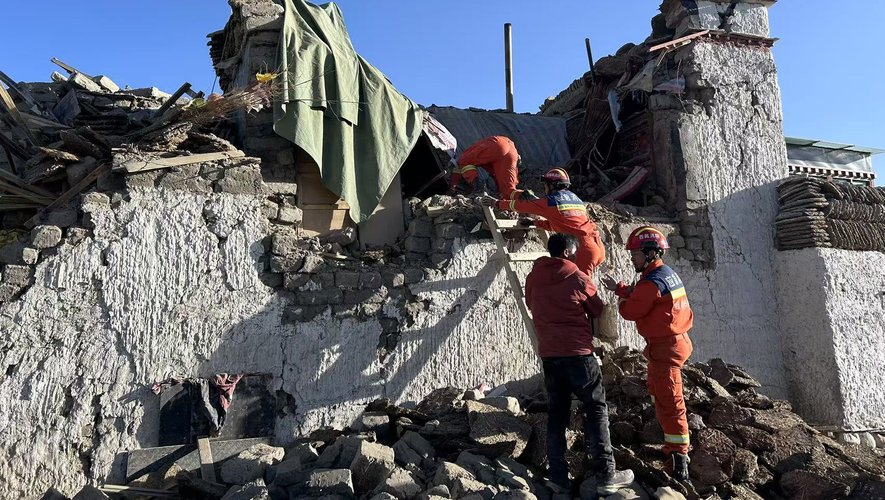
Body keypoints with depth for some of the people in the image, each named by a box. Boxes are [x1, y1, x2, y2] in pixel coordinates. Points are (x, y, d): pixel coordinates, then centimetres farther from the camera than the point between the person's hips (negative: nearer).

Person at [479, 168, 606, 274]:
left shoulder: (550, 201, -2)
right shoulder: (575, 199, 22)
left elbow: (523, 205, 7)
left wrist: (497, 203, 18)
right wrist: (533, 223, 33)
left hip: (585, 248, -8)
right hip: (598, 245, 8)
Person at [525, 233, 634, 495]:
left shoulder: (532, 279, 5)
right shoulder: (579, 279, -6)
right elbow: (598, 311, 6)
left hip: (548, 354, 5)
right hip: (578, 352, -4)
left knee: (556, 413, 11)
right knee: (596, 409, 6)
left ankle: (558, 475, 11)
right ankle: (605, 475, 4)